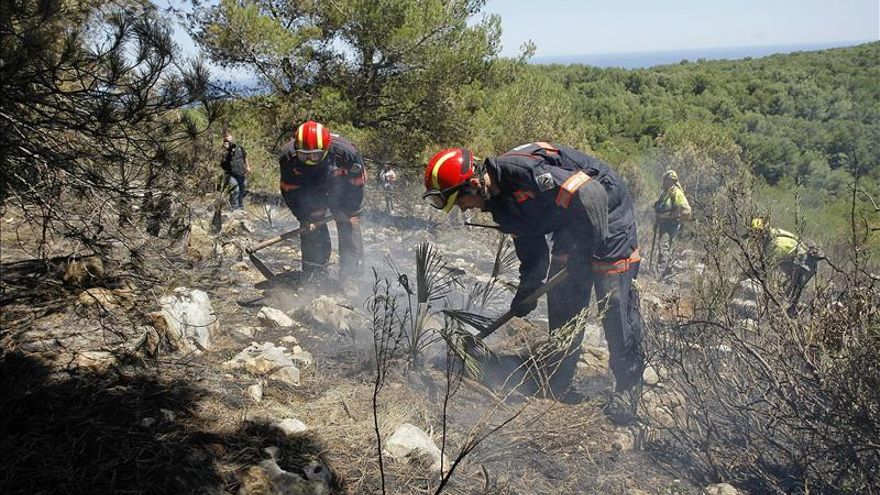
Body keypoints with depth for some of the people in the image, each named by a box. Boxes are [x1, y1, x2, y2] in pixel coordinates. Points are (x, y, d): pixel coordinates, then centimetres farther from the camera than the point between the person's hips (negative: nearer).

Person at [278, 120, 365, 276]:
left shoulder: (345, 152, -37)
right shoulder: (288, 157, -30)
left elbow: (357, 183, -20)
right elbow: (290, 190, -16)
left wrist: (350, 210, -15)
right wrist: (304, 217, -19)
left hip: (341, 191, -1)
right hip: (310, 194, 2)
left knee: (348, 225, -7)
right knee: (311, 229, -6)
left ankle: (353, 273, 2)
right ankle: (312, 273, 7)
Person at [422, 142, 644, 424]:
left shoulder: (521, 168, -31)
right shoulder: (500, 204, 0)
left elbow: (591, 194, -33)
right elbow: (532, 251, 9)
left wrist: (587, 251, -27)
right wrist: (525, 294, 4)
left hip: (607, 214, -9)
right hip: (569, 226, 9)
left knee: (615, 301, -10)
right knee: (561, 300, 8)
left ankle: (628, 388, 2)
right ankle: (558, 382, 19)